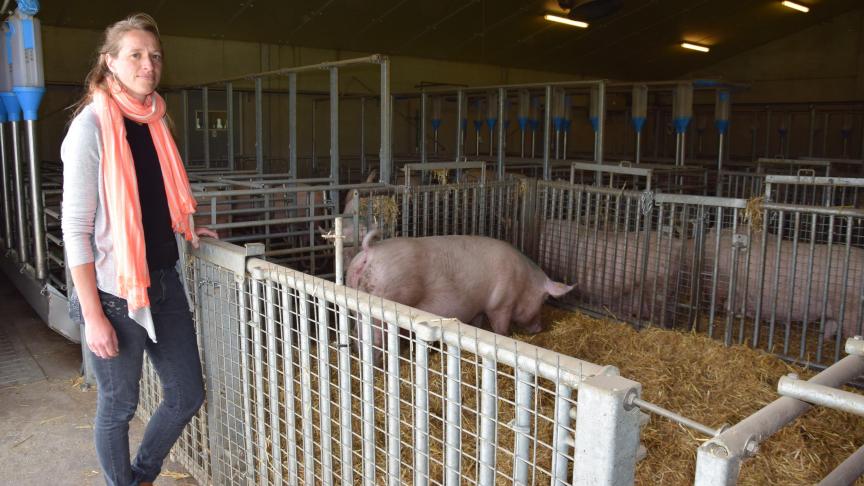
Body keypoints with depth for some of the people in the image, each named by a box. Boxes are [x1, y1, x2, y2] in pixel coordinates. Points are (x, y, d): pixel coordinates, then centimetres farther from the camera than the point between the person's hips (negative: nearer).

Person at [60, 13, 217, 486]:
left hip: (165, 280, 7)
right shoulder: (91, 126, -12)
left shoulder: (156, 120, 7)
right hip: (114, 289, -7)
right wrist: (93, 315, -15)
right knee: (118, 405, 9)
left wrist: (186, 230, 14)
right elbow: (75, 228, -14)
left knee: (187, 394, 13)